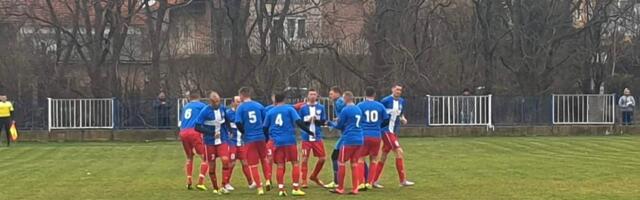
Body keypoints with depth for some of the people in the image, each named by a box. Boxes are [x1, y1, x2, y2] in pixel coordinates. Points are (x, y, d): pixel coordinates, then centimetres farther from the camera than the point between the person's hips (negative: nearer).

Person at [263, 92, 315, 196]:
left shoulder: (270, 112, 9)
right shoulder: (289, 109, 1)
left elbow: (265, 128, 11)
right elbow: (298, 122, -9)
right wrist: (309, 131, -5)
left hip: (277, 142, 3)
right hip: (289, 140, -3)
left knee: (280, 166, 6)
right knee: (295, 164, 6)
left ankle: (281, 189, 1)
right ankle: (295, 189, 2)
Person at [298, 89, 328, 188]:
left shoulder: (321, 107, 6)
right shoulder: (303, 108, 2)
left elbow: (323, 121, 5)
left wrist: (316, 120, -14)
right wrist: (307, 121, -16)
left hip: (317, 137, 2)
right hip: (306, 138, -2)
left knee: (322, 158, 2)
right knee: (305, 159, -4)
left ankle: (314, 176, 23)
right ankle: (304, 181, 5)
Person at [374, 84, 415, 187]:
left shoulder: (402, 101, 10)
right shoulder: (386, 100, -11)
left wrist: (403, 119, 1)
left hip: (394, 132, 8)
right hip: (386, 130, -8)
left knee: (384, 156, 11)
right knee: (399, 152, -14)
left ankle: (374, 180, 18)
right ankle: (403, 180, -10)